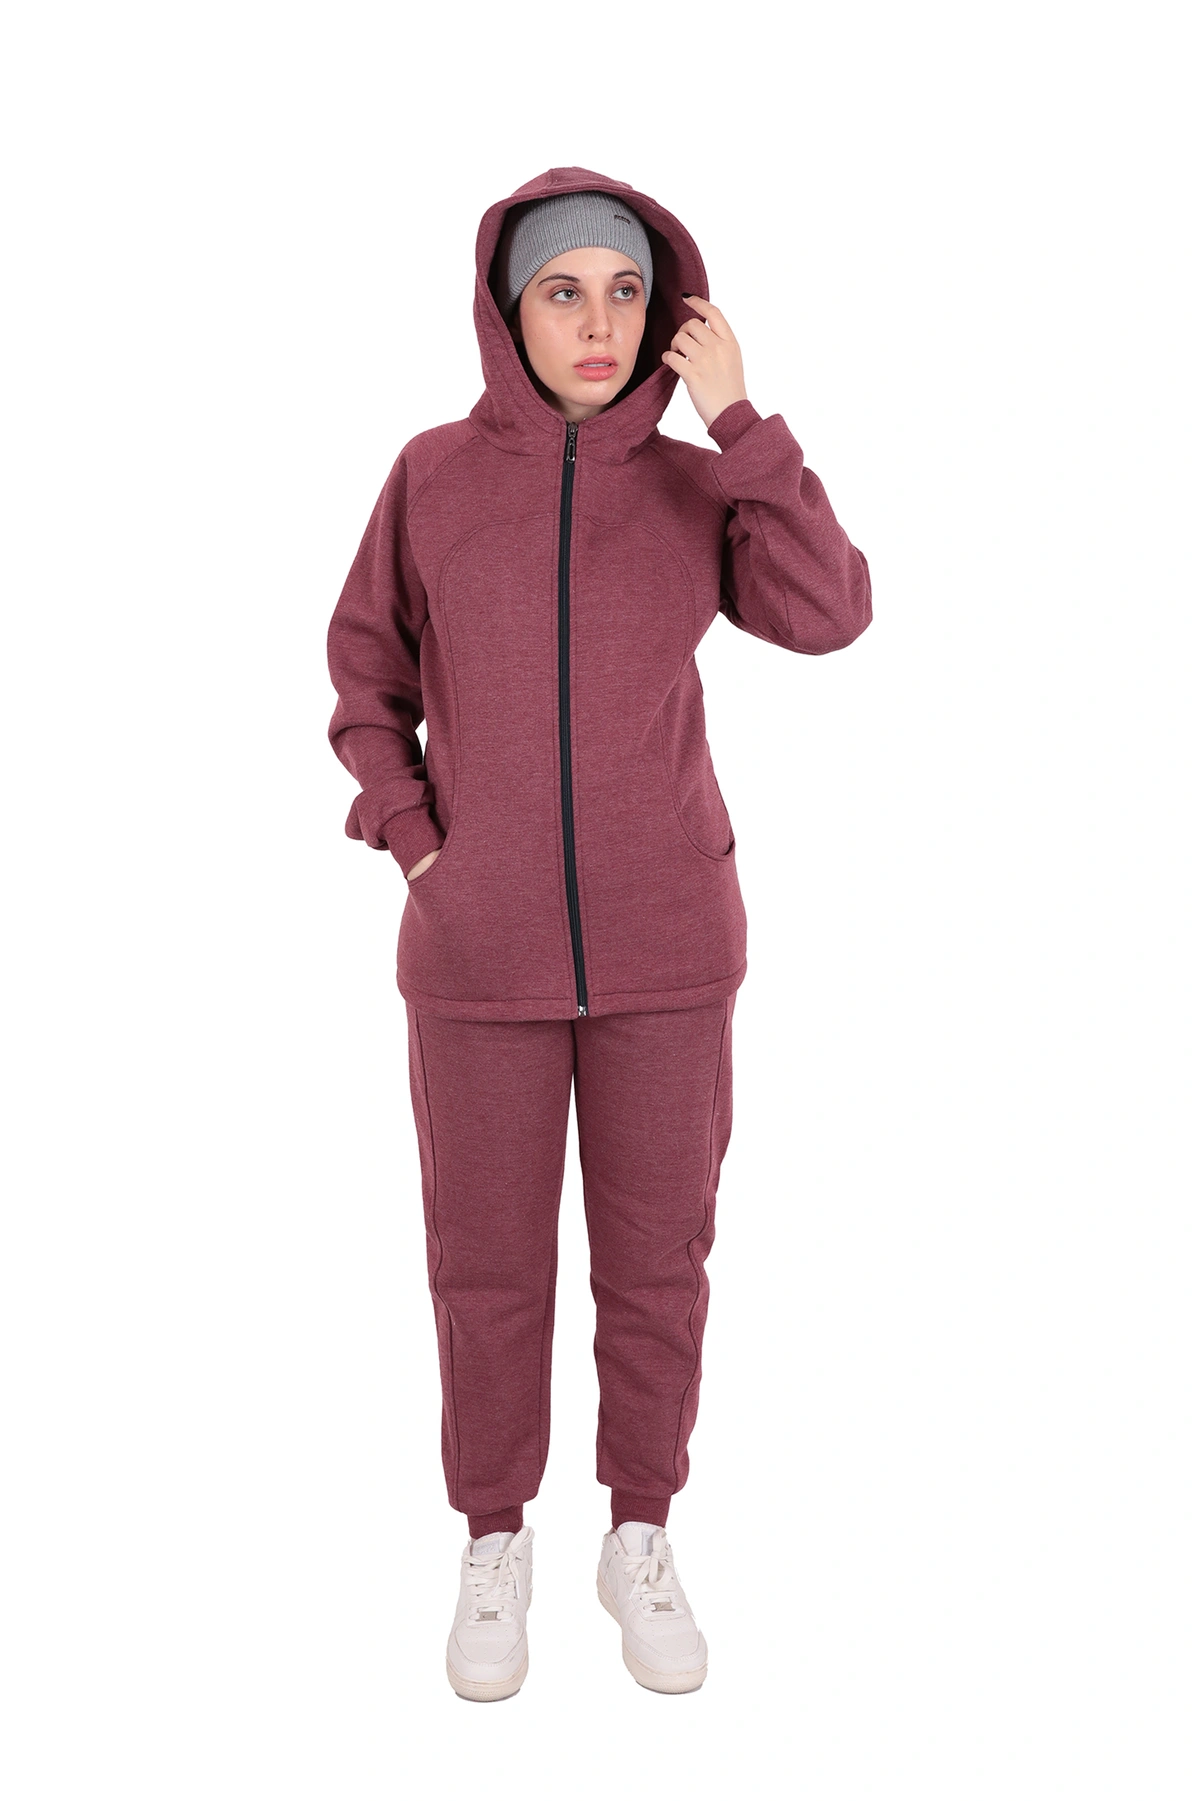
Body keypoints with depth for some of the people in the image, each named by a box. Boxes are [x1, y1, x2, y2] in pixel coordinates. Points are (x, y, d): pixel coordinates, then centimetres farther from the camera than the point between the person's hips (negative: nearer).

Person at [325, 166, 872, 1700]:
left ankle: (640, 1541, 30)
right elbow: (367, 661, 9)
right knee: (488, 1258, 9)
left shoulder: (697, 484, 2)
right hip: (482, 947, 0)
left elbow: (827, 615, -14)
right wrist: (404, 822, -4)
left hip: (665, 944, 1)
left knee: (655, 1249, 10)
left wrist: (740, 419, -16)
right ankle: (495, 1545, 30)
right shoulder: (434, 473, 0)